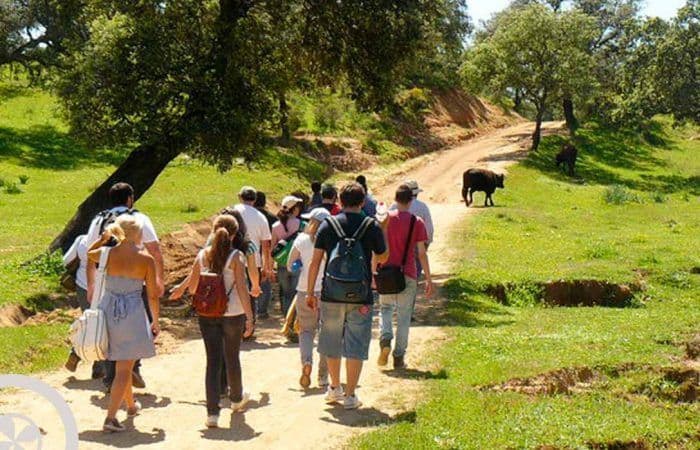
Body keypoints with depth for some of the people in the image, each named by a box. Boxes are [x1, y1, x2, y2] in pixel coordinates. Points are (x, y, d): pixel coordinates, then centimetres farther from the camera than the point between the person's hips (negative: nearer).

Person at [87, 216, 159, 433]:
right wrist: (155, 321, 7)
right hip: (132, 313, -4)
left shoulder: (107, 254, -3)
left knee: (121, 364, 23)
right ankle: (110, 417, -6)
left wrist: (103, 238, 16)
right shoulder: (146, 259, -10)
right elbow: (152, 295, -5)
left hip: (108, 310, 4)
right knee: (124, 368, 2)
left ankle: (131, 405, 41)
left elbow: (89, 253, 22)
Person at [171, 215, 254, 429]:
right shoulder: (236, 257, -10)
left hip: (207, 315, 2)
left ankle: (212, 412, -5)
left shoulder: (203, 255, 0)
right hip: (232, 315, -2)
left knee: (213, 361, 2)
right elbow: (242, 289, -14)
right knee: (232, 358, 18)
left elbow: (192, 288, 6)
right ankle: (236, 398, 41)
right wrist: (249, 317, -9)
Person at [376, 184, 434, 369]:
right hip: (408, 275, -1)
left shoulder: (385, 219, -1)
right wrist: (428, 279, 1)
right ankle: (399, 357, 9)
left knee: (386, 308, 19)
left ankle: (385, 339, -7)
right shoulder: (417, 222, -4)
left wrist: (373, 273, 8)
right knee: (404, 316, 8)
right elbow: (422, 253, -5)